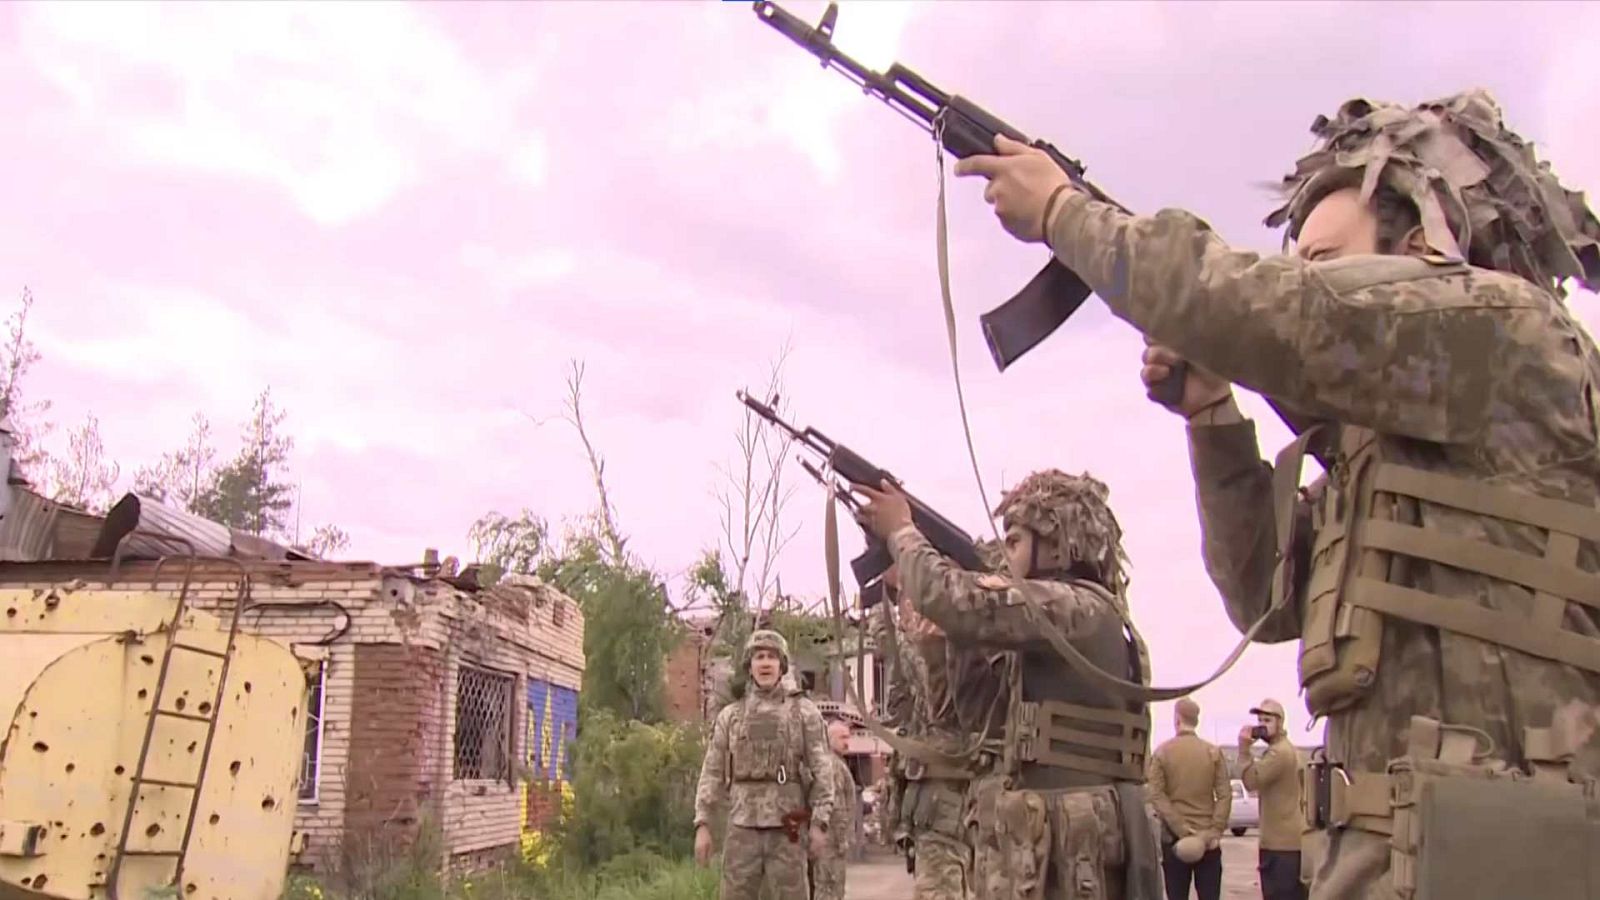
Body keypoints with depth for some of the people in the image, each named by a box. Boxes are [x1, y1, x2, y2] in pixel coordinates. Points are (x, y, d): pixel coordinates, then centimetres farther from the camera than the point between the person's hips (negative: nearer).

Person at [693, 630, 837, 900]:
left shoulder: (804, 711, 4)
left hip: (786, 826, -2)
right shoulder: (730, 715, 10)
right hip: (742, 825, 2)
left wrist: (820, 824, -8)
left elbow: (822, 770, 0)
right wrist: (702, 824, 0)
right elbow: (712, 772, 8)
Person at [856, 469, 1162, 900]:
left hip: (1058, 850, -9)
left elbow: (953, 600, -20)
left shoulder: (1080, 609, -10)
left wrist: (901, 530, -3)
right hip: (1039, 843, 9)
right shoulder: (1064, 623, 21)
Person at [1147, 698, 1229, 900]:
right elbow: (1225, 795, -5)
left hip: (1174, 837, -1)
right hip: (1207, 838, 1)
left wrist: (1181, 829, -11)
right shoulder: (1214, 752, 2)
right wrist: (1215, 831, -6)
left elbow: (1157, 796, -9)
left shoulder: (1162, 752, -1)